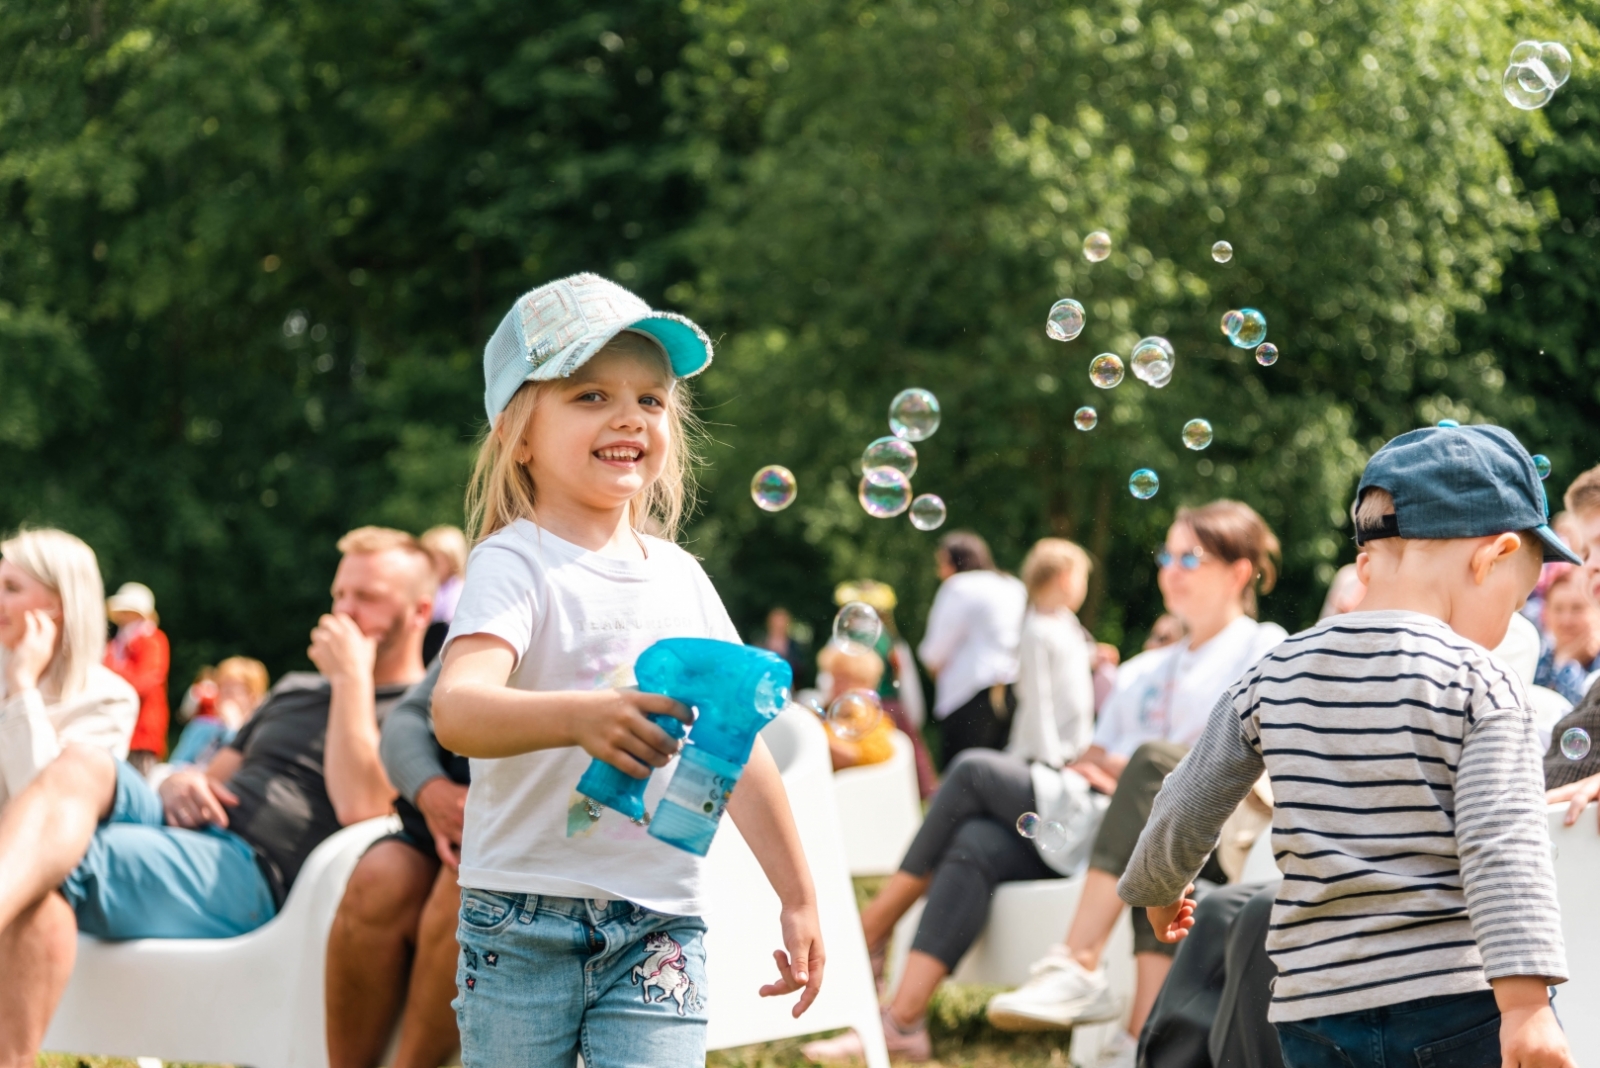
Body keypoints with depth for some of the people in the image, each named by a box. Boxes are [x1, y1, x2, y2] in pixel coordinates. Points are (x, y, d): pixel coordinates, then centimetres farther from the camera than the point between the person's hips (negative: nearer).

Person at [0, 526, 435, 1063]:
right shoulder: (295, 690, 34)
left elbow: (360, 807, -11)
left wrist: (352, 675, -4)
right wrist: (182, 783, 7)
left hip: (252, 873, -7)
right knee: (84, 766, -27)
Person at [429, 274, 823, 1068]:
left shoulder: (680, 577, 11)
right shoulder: (516, 564, -8)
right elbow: (456, 710, -26)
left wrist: (798, 898, 19)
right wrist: (579, 717, -45)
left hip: (660, 924, 4)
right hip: (525, 919, -4)